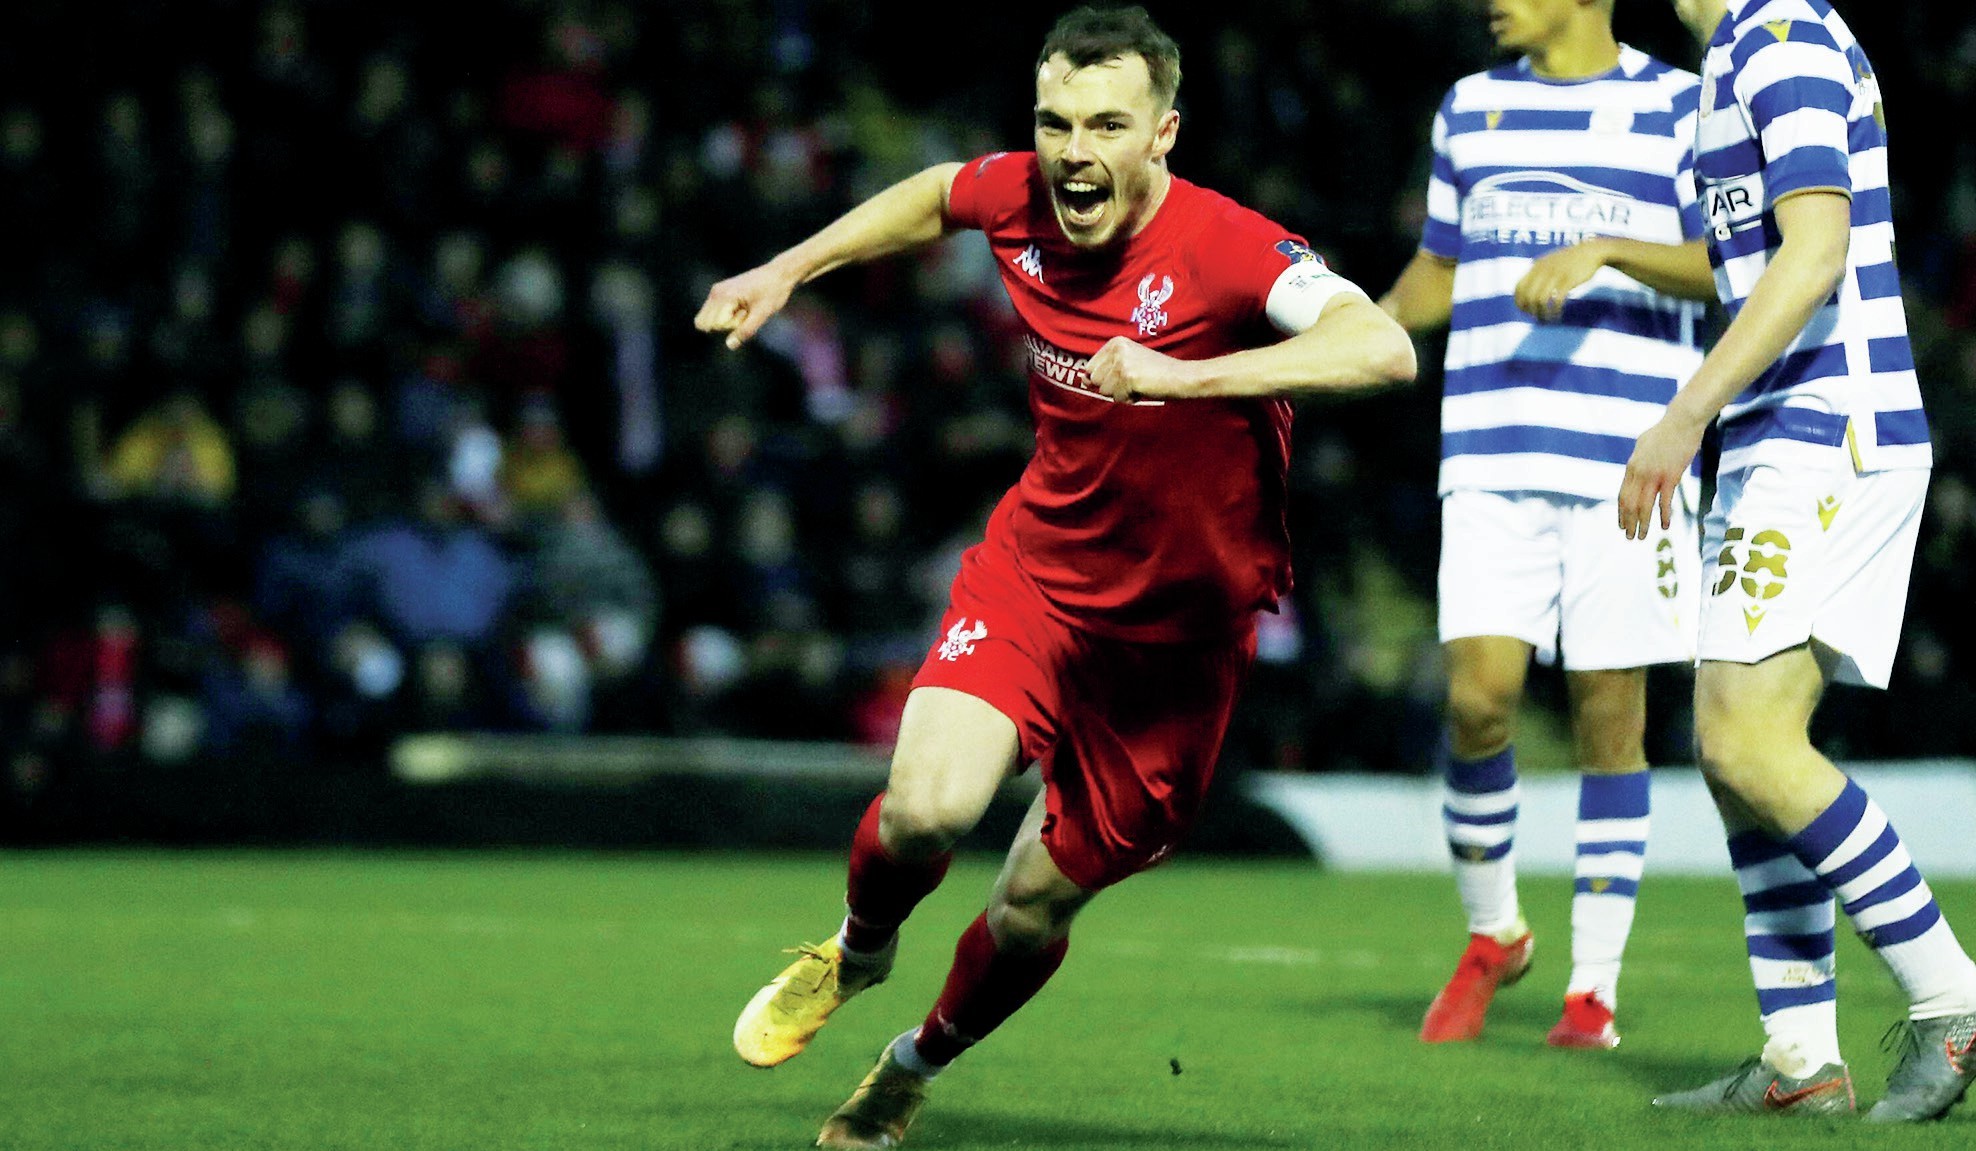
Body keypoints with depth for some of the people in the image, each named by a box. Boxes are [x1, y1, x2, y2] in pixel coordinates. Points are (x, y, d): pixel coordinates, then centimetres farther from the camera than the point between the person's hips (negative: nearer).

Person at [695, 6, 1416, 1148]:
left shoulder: (1225, 247, -27)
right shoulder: (1016, 199, -10)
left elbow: (1383, 347, -44)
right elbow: (935, 193, 17)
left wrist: (1184, 374, -52)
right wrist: (788, 270, 15)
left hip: (1181, 620, -3)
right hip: (1038, 568, 3)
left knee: (1040, 903, 8)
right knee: (927, 808, -21)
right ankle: (859, 953, 15)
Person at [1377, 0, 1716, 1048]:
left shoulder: (1679, 108, 2)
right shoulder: (1472, 108, 14)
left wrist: (1601, 251, -23)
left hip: (1626, 465, -2)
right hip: (1492, 457, 3)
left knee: (1607, 714, -1)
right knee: (1478, 696, -11)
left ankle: (1593, 988, 9)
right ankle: (1491, 937, 12)